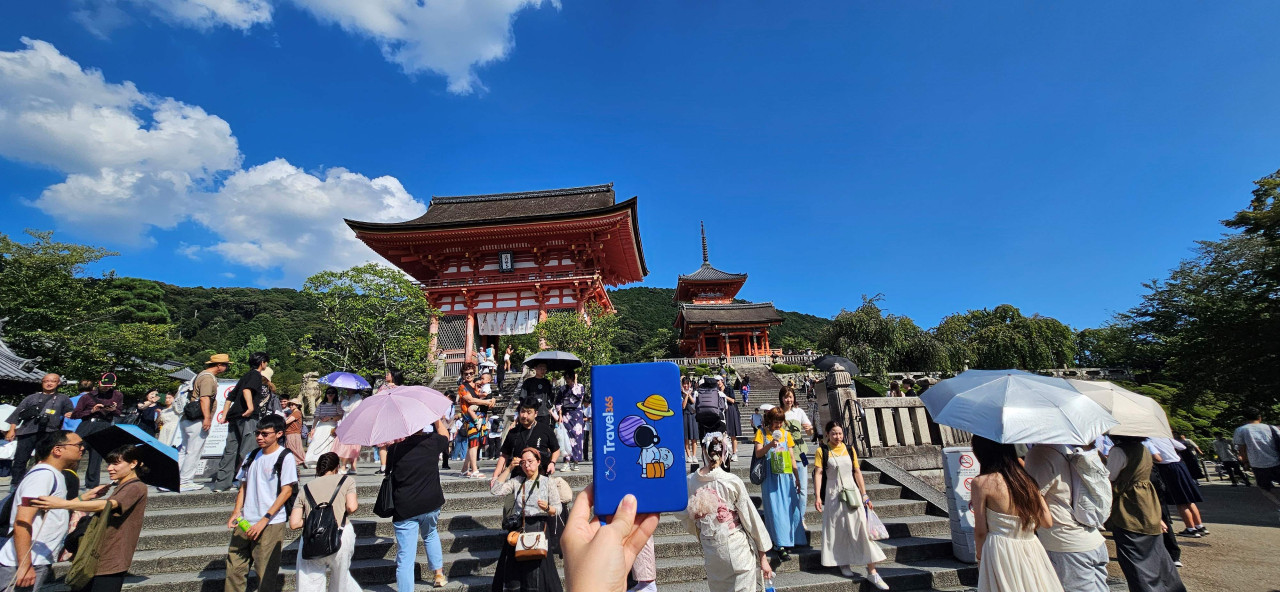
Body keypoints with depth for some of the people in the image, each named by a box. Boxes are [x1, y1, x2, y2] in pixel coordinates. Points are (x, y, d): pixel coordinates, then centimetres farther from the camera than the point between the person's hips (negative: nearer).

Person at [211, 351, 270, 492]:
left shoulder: (245, 376, 24)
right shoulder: (256, 375, -2)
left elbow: (230, 397, 23)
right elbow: (246, 390, -21)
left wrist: (224, 416, 21)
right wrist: (250, 407, -31)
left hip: (234, 417, 9)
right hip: (246, 418, -9)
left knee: (230, 450, 10)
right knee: (247, 451, -5)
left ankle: (221, 482, 11)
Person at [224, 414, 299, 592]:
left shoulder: (285, 458, -8)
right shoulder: (251, 457, 11)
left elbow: (287, 491, -11)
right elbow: (243, 487, 17)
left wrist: (264, 520, -15)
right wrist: (236, 512, 2)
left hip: (271, 524, -6)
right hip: (245, 523, 6)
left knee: (266, 573, 0)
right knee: (234, 566, 7)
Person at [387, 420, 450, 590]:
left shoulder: (395, 448, -8)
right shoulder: (432, 441, -8)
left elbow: (387, 467, 13)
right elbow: (444, 435, 15)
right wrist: (437, 419, 25)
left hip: (405, 508, -2)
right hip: (431, 504, 2)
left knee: (405, 558, 3)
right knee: (430, 535, 30)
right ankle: (439, 575, 34)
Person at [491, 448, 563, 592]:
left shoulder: (548, 483, 4)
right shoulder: (516, 481, 12)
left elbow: (557, 509, 1)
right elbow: (495, 490, -2)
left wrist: (547, 508, -21)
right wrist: (509, 468, -1)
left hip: (538, 527, -3)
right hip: (517, 528, 3)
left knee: (536, 567, -7)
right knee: (514, 567, 2)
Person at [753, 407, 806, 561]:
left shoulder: (786, 434, 10)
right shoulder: (762, 433, 1)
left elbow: (792, 457, 13)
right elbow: (758, 454, -7)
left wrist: (797, 477, 11)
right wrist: (769, 445, -24)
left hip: (786, 475, 4)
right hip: (770, 477, -3)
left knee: (790, 507, 3)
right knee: (775, 509, -6)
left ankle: (789, 541, 16)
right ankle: (781, 545, -3)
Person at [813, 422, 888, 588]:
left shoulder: (850, 450, 6)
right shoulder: (822, 451, -4)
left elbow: (857, 473, 8)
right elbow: (818, 474, -8)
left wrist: (864, 495, 5)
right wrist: (817, 496, -15)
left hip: (852, 493, 2)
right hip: (833, 495, -2)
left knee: (861, 528, -3)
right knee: (838, 529, 7)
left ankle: (871, 571, 1)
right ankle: (844, 563, 27)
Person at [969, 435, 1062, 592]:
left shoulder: (981, 482, -13)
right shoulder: (1027, 477, 2)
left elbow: (980, 531, -8)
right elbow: (1048, 523, 7)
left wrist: (980, 557, 7)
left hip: (1000, 552, -5)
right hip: (1032, 549, 6)